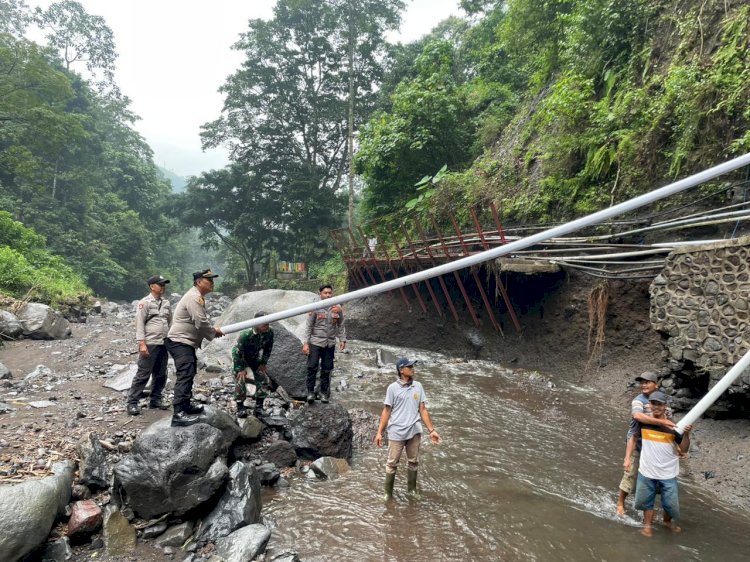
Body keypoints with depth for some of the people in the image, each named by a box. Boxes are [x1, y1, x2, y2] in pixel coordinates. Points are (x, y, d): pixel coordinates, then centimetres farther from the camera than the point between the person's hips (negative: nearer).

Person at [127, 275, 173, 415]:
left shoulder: (166, 303, 14)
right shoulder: (144, 302, -5)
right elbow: (139, 324, -10)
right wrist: (142, 343, -17)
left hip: (163, 344, 6)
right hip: (150, 344, -6)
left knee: (160, 375, 11)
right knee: (143, 374, -4)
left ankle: (155, 400, 23)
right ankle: (132, 402, 5)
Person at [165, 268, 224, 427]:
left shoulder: (197, 297, 16)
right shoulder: (194, 297, -19)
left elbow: (202, 320, 21)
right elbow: (201, 323, -25)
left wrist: (212, 329, 5)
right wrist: (215, 332, -9)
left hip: (186, 342, 12)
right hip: (180, 342, -12)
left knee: (189, 374, 21)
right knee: (185, 375, -18)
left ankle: (185, 405, 34)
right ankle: (179, 414, -21)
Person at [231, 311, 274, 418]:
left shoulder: (269, 333, -25)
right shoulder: (245, 335, -39)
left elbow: (268, 348, -6)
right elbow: (237, 352, -29)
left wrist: (263, 363, -4)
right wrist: (241, 369, -23)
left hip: (254, 357, 5)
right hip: (240, 357, -4)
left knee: (263, 379, -2)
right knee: (240, 380, -12)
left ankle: (259, 407, 11)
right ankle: (240, 407, 6)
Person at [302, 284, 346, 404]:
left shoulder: (337, 309, 2)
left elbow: (340, 326, 10)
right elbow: (308, 326, -5)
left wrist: (342, 339, 3)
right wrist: (306, 343, -9)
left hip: (330, 343, 3)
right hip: (315, 342, -3)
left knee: (327, 369, 8)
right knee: (312, 367, -5)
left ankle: (324, 393, 19)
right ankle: (310, 391, 6)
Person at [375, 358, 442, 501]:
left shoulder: (418, 387, 2)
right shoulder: (393, 388, -7)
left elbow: (423, 410, 5)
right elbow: (386, 411, -3)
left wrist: (431, 430, 3)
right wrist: (379, 432, -4)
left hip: (414, 431, 3)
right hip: (397, 432, -3)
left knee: (413, 462, 15)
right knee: (392, 464, 7)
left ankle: (412, 490, 32)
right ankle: (388, 493, 20)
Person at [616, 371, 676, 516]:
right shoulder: (638, 400, -18)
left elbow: (671, 426, 6)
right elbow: (638, 416, -41)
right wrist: (661, 422, -44)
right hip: (637, 445, -5)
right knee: (631, 474, 1)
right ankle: (620, 503, 21)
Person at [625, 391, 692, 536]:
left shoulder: (673, 425, -13)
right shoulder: (643, 421, -8)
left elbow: (683, 449, -9)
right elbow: (633, 438, 8)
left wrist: (686, 434, -27)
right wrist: (627, 458, 1)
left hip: (668, 473, -1)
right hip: (646, 471, 1)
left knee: (671, 503, 13)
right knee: (646, 500, 14)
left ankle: (668, 520, 43)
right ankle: (648, 525, 36)